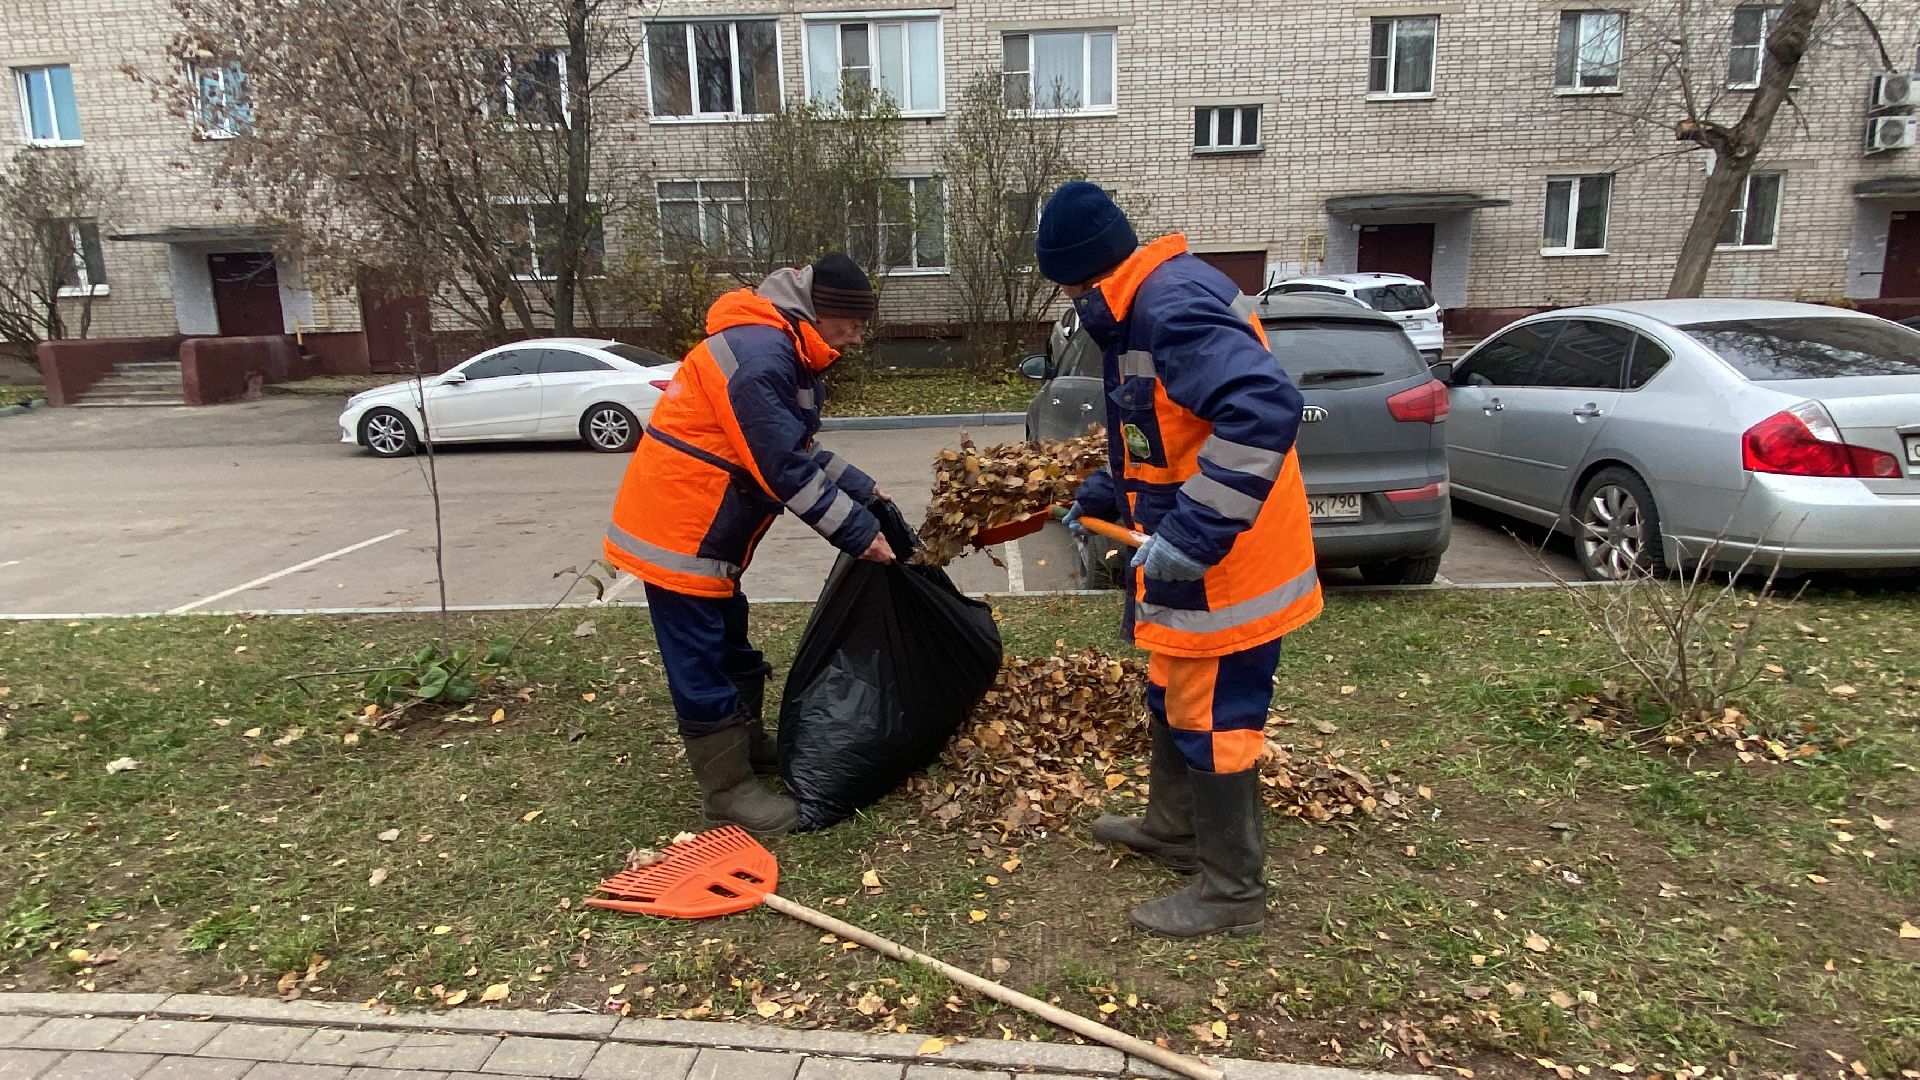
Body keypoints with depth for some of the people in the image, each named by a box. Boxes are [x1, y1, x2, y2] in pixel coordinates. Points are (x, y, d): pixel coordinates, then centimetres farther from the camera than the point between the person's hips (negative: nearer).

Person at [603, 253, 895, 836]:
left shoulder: (783, 351, 11)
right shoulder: (758, 353, -23)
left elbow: (800, 450, 17)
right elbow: (786, 469, -26)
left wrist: (862, 490, 9)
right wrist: (856, 533, -20)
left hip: (704, 531, 11)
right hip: (679, 532, -11)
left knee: (730, 647, 22)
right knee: (702, 665, -1)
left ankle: (750, 745, 38)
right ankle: (728, 789, 11)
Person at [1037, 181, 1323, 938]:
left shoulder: (1175, 306, -22)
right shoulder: (1140, 309, 12)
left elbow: (1265, 408, -36)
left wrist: (1193, 532, -37)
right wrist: (1102, 495, 16)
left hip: (1220, 567, -11)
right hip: (1187, 559, 11)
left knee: (1211, 718, 2)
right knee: (1174, 699, 24)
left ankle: (1232, 889, 20)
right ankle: (1173, 828, 43)